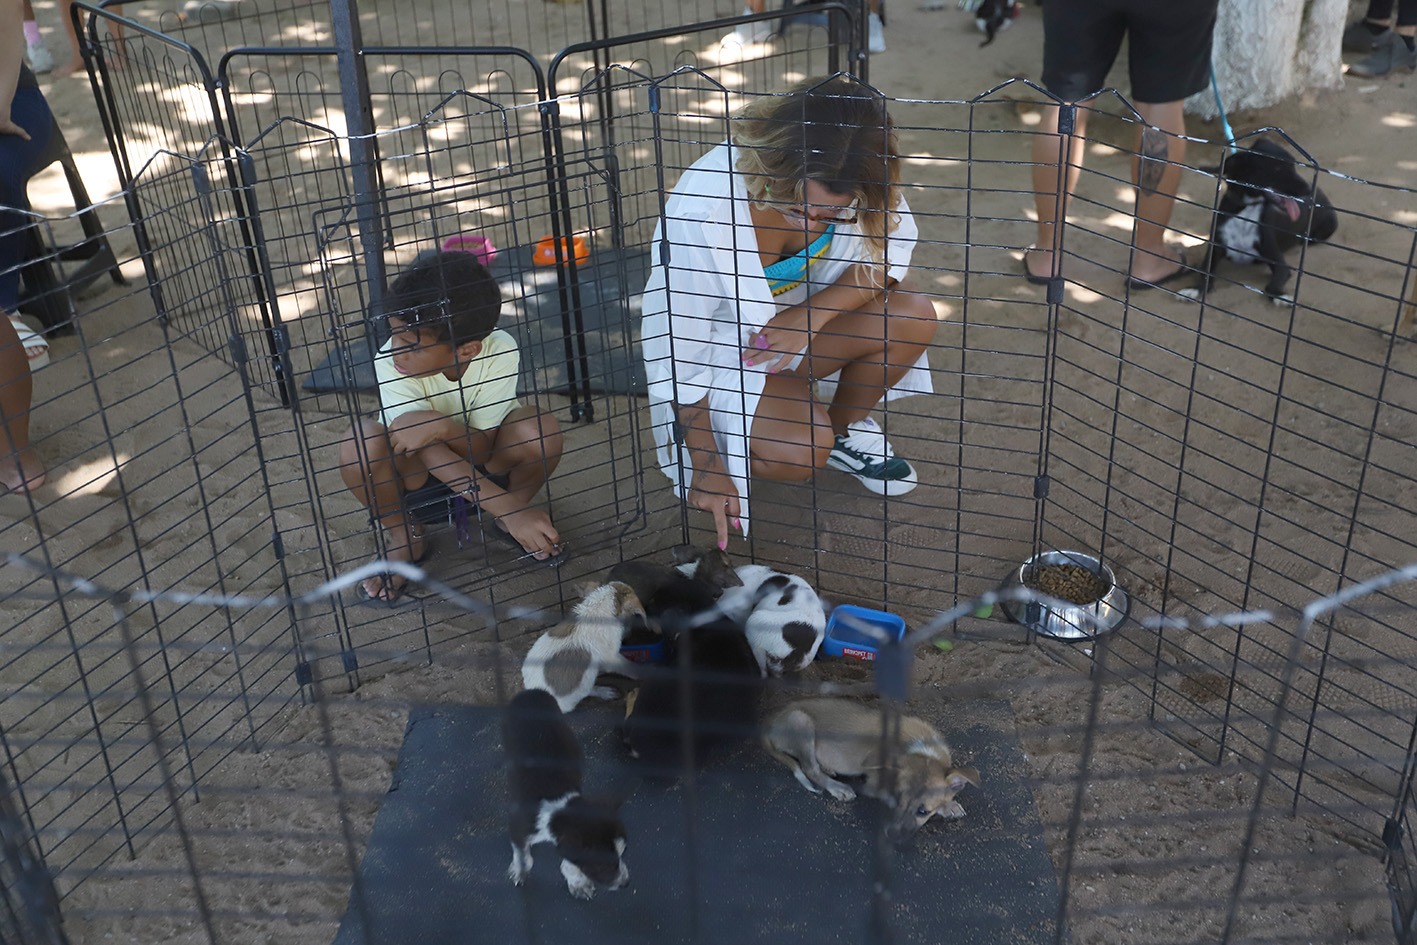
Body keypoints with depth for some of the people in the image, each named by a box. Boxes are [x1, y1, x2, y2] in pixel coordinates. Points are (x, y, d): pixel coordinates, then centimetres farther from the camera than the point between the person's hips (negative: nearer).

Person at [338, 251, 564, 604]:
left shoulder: (500, 353, -29)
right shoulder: (390, 364, -30)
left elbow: (482, 448, -23)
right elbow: (433, 456, -32)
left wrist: (440, 426, -46)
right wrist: (509, 509, -43)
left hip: (485, 463, 0)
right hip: (420, 473, 0)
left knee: (540, 429, -31)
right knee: (360, 444, -32)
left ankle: (509, 521, 1)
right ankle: (406, 539, -3)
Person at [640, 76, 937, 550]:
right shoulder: (699, 215, -34)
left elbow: (889, 254, -6)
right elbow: (676, 352, -24)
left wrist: (812, 313, -26)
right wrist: (707, 469, -17)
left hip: (800, 318, 5)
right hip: (721, 347, -4)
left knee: (913, 320, -20)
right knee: (797, 452, -29)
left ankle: (844, 429, 7)